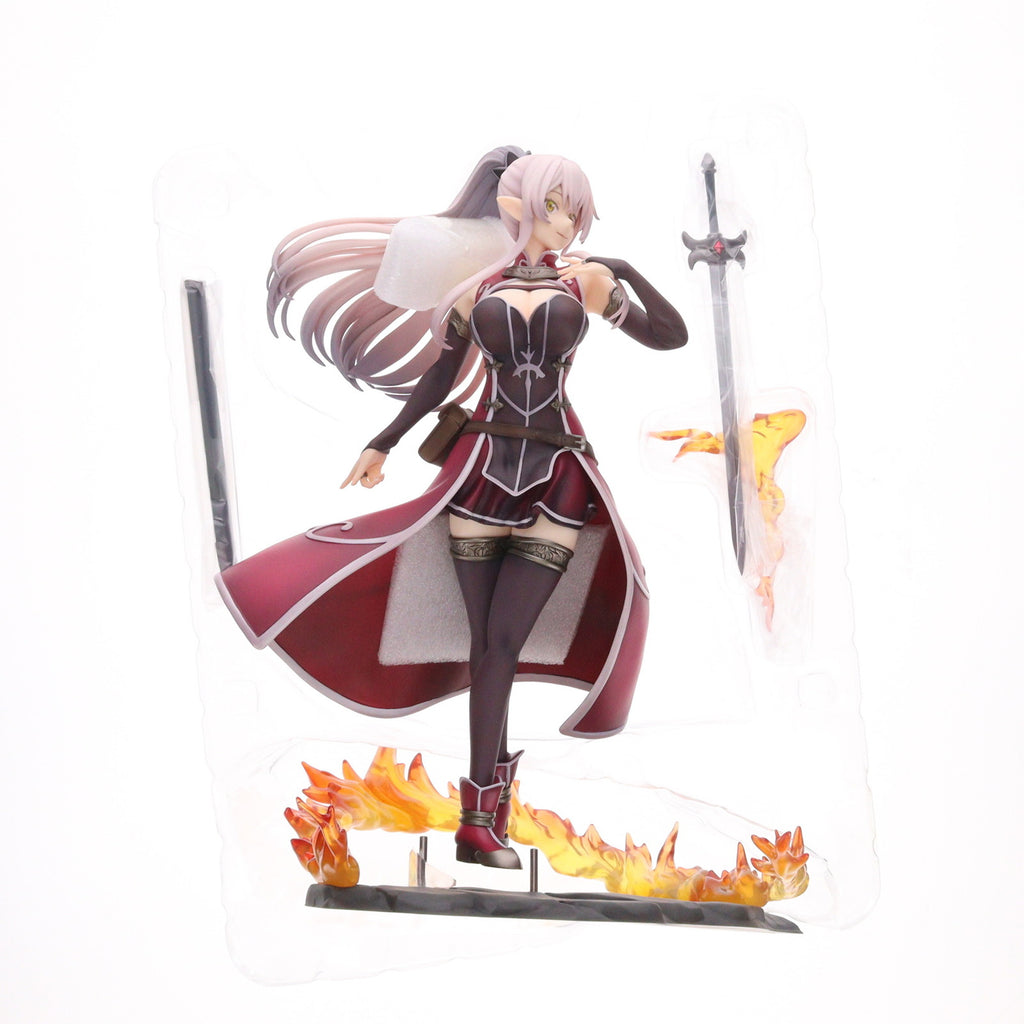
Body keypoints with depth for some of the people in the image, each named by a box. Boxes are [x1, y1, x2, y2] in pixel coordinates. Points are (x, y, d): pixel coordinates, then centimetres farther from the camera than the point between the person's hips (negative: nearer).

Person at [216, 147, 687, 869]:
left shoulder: (586, 281, 7)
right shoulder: (478, 289, 10)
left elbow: (672, 336, 0)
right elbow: (438, 379, 17)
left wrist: (626, 272, -10)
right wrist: (382, 445, 17)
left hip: (558, 478, -1)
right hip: (483, 469, 2)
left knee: (503, 640, -8)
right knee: (484, 641, 0)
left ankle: (479, 817, -4)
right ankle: (489, 807, 7)